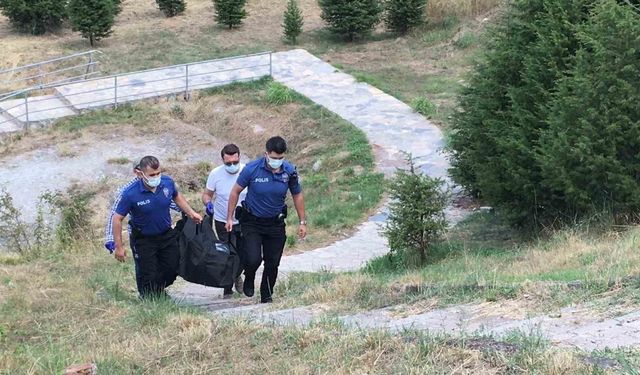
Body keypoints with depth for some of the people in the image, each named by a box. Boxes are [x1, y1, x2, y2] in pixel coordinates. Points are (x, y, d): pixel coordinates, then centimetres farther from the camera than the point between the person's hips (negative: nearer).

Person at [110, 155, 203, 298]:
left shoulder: (167, 182, -14)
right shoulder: (130, 194, -26)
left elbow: (177, 197, 12)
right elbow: (117, 219, -17)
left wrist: (191, 213, 5)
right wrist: (119, 247, -16)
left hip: (167, 235, 4)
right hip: (143, 240, -4)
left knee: (172, 268, 13)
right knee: (148, 276, -2)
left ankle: (159, 290, 41)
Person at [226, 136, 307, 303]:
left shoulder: (289, 171, -10)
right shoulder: (252, 169, -17)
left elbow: (297, 196, 5)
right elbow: (235, 191, -4)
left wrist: (302, 222, 5)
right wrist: (230, 218, -3)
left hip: (276, 223, 3)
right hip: (252, 222, -2)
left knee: (273, 264, 5)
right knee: (253, 259, -16)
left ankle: (266, 296, 25)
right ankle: (249, 279, 19)